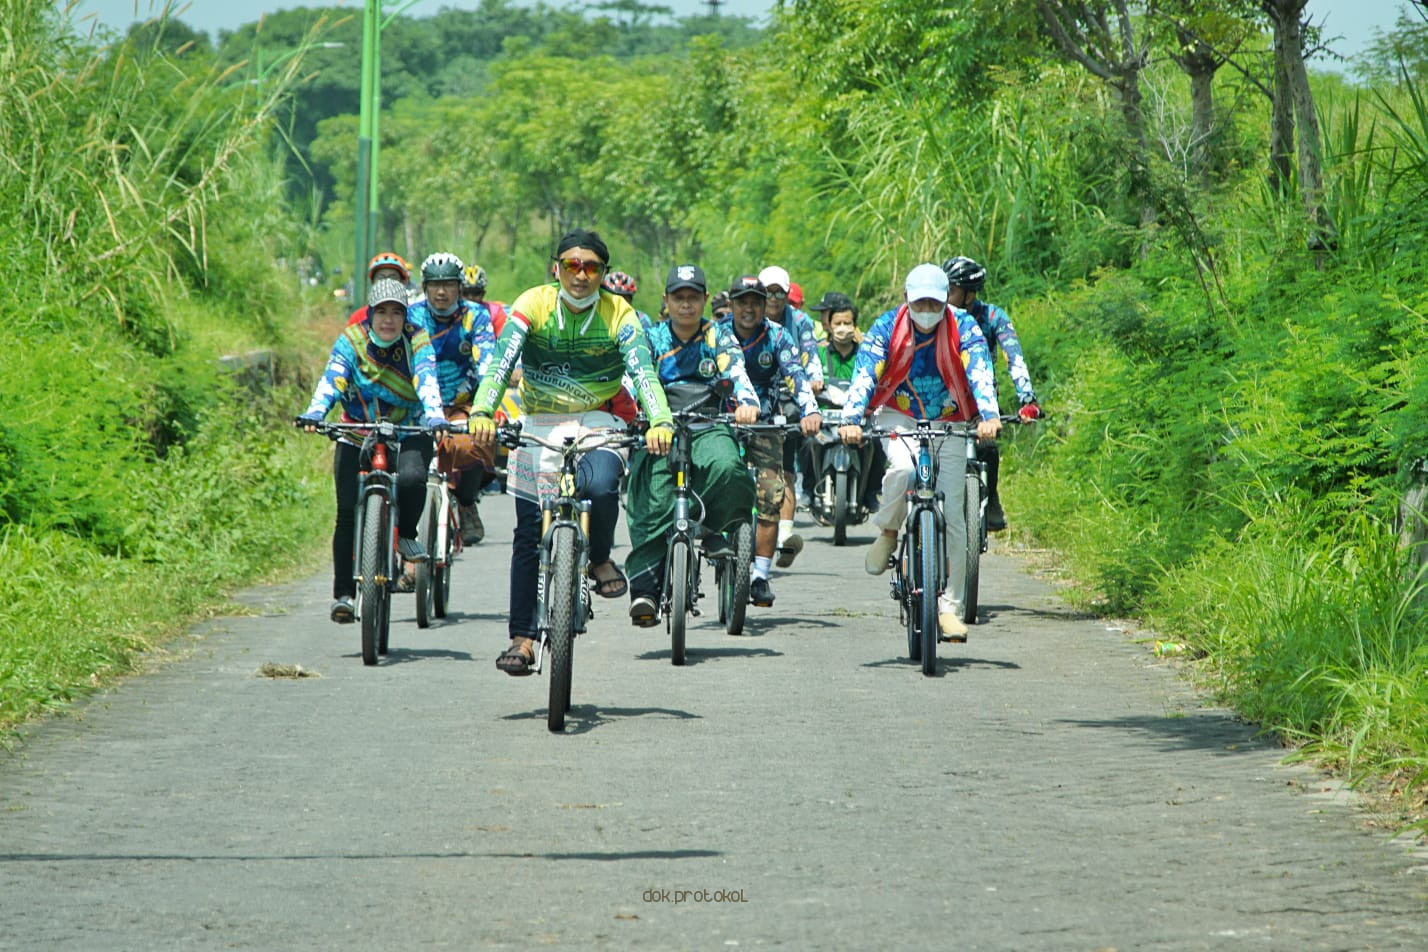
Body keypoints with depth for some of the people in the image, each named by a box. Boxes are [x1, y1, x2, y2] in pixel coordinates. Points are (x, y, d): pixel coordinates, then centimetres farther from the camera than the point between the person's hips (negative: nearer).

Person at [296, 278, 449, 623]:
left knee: (412, 477, -32)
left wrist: (434, 415, -46)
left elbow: (426, 380, -26)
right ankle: (343, 593, -3)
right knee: (348, 513, -12)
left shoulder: (416, 341, -9)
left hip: (408, 436, 0)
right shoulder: (351, 341, -8)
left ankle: (406, 535, -1)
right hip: (357, 437, 1)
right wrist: (314, 414, -42)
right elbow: (331, 379, -23)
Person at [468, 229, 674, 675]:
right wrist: (481, 412, -38)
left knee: (600, 487, -33)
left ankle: (600, 559, -3)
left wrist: (660, 422, -39)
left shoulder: (619, 314, -9)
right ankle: (523, 637, 4)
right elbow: (501, 362, -20)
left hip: (598, 424, -1)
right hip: (540, 424, 1)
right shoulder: (533, 305, -9)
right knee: (529, 535, -2)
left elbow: (643, 372, -21)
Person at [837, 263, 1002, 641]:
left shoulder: (963, 327, -12)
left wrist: (989, 416, -43)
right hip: (899, 418, -1)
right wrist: (851, 420, -39)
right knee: (903, 469, -34)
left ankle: (949, 606, 2)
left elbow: (980, 372, -25)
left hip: (950, 425, 1)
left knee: (952, 514, -7)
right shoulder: (886, 327, -13)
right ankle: (887, 532, -4)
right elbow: (864, 374, -22)